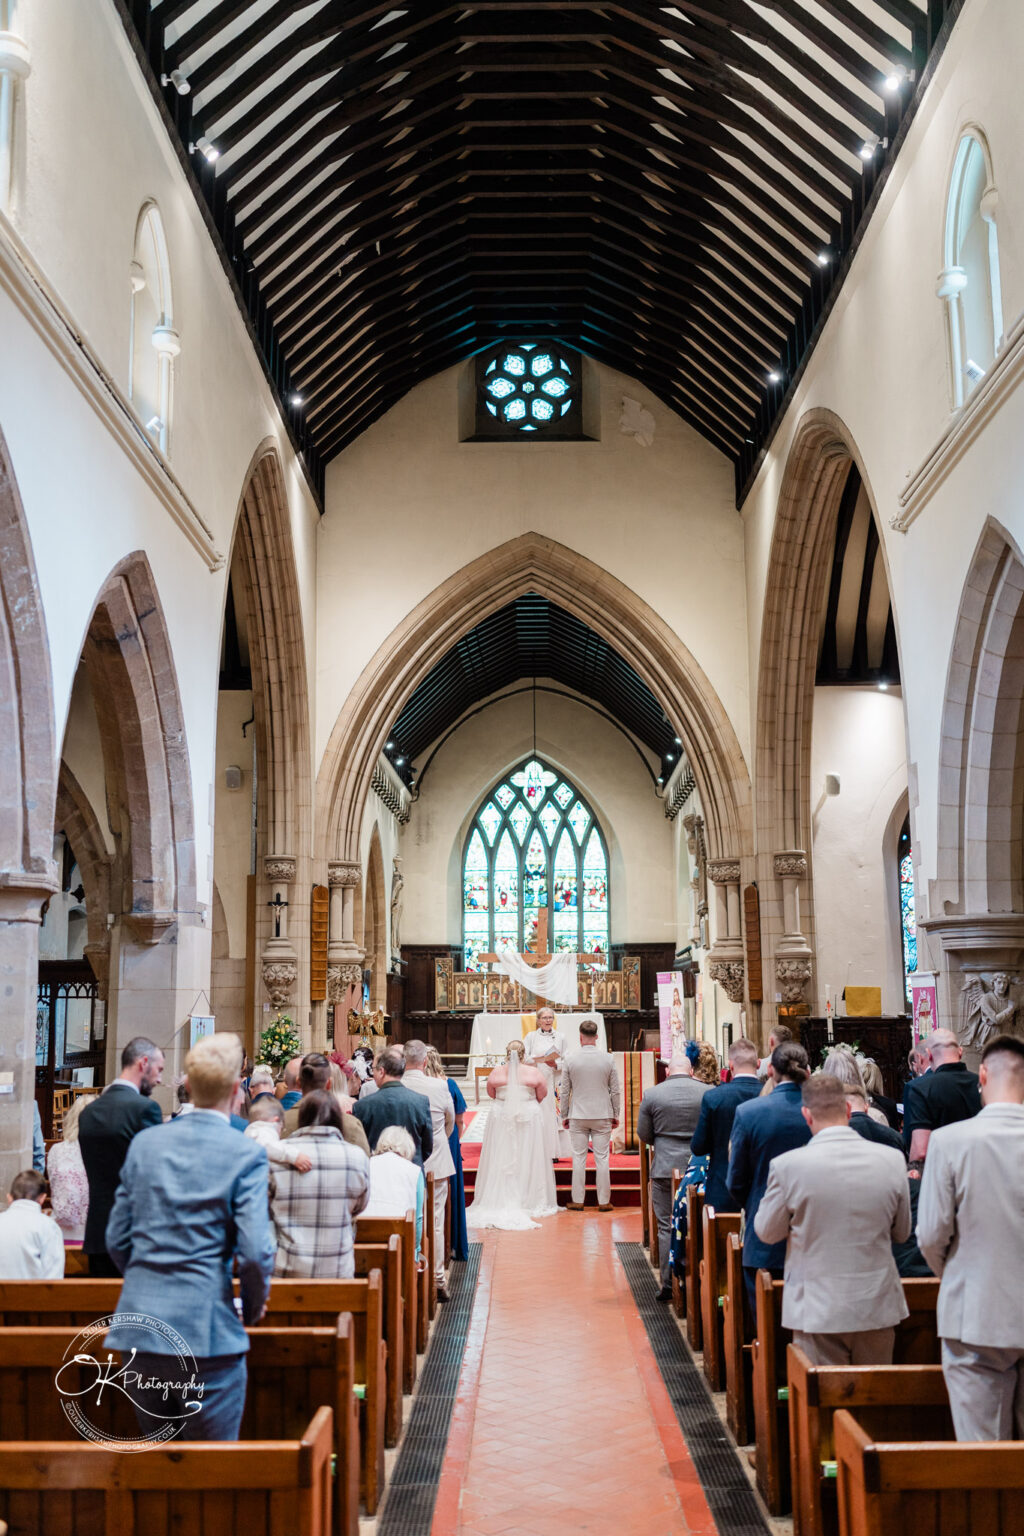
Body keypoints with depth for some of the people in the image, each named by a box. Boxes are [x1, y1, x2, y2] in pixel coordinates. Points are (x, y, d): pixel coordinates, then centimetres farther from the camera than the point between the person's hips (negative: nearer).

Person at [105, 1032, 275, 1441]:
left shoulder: (145, 1142, 4)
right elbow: (255, 1252, -14)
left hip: (140, 1323, 5)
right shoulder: (246, 1154, -10)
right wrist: (254, 1306, 5)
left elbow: (117, 1239, 9)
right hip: (207, 1330, -5)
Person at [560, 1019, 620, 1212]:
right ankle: (604, 1201, 8)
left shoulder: (571, 1060, -5)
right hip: (602, 1116, 1)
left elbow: (564, 1092, 0)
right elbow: (615, 1090, 2)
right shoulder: (607, 1059, -3)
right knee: (602, 1158, 5)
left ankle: (578, 1201, 9)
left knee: (579, 1158, 5)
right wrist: (615, 1115, 12)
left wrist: (564, 1116, 10)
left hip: (578, 1116, -1)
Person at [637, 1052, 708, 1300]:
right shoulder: (709, 1093, -4)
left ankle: (668, 1285, 6)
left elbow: (643, 1134, 2)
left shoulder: (651, 1095, -5)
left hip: (665, 1169, -1)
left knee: (667, 1228, 6)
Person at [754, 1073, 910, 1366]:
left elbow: (766, 1232, 0)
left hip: (818, 1310, -3)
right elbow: (902, 1233, 7)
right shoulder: (892, 1159, -6)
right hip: (878, 1306, 3)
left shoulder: (787, 1165, -14)